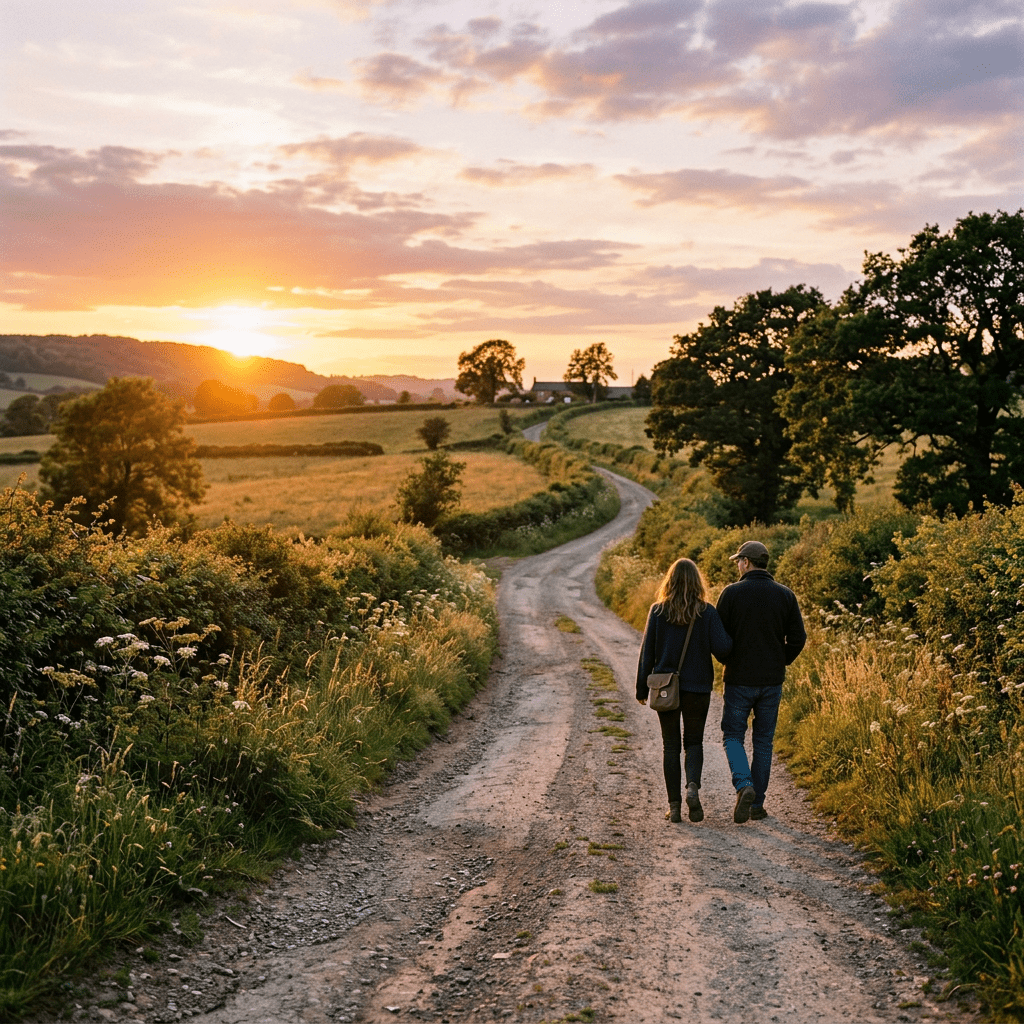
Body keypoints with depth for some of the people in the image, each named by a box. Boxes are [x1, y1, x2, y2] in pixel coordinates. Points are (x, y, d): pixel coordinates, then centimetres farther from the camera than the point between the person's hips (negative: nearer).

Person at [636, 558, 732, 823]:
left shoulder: (658, 611, -4)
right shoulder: (707, 612, -7)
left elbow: (647, 651, -2)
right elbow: (722, 649, -12)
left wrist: (642, 687, 7)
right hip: (697, 688, 0)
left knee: (671, 745, 10)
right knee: (694, 742, 13)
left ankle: (674, 805, 7)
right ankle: (693, 786, -13)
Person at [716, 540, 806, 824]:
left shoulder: (732, 593, -9)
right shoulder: (786, 595, 1)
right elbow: (798, 638, -1)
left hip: (739, 678, -3)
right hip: (772, 681, 3)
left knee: (733, 736, 8)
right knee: (763, 741, 12)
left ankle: (744, 786, -16)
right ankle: (757, 804, 15)